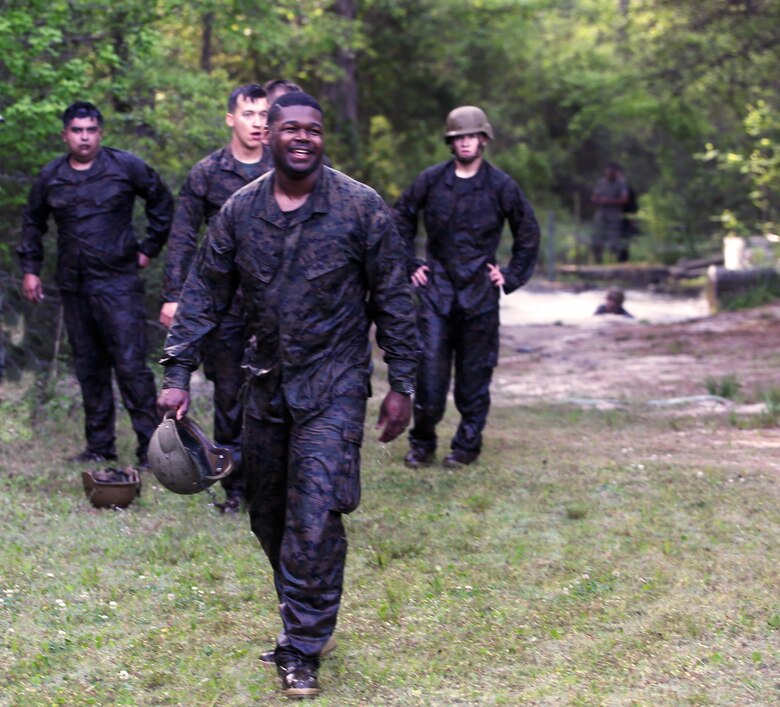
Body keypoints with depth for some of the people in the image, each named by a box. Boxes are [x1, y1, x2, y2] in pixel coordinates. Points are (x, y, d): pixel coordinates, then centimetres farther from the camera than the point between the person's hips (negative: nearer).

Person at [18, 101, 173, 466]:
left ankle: (150, 446, -6)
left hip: (118, 282, -4)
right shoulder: (51, 176, 8)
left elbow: (162, 200, 10)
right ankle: (100, 445, 18)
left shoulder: (125, 166, -2)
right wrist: (30, 267, 16)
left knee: (131, 364, -10)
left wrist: (149, 247, 7)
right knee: (89, 368, 9)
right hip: (74, 286, 4)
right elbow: (33, 222, 22)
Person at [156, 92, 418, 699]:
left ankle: (302, 649, -1)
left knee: (314, 518, -12)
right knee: (269, 518, 11)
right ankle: (303, 619, 30)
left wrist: (402, 386, -3)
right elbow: (204, 294, 7)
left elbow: (393, 301, -2)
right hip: (266, 382, 4)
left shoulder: (361, 207, -7)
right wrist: (178, 373, 0)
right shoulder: (240, 210, 1)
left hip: (332, 385, -4)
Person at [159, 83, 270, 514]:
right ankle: (235, 486, 15)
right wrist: (173, 296, -2)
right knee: (229, 394, 5)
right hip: (224, 298, 0)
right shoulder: (207, 173, 3)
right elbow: (183, 239, 4)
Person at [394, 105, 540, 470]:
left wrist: (511, 276, 5)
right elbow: (401, 220, 15)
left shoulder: (501, 186, 1)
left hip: (480, 293, 0)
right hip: (436, 289, 0)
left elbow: (528, 233, 12)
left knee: (475, 372, 5)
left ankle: (467, 445, 15)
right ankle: (422, 443, 9)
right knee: (429, 369, -4)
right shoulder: (430, 180, 2)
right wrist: (410, 265, 8)